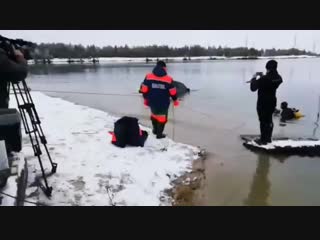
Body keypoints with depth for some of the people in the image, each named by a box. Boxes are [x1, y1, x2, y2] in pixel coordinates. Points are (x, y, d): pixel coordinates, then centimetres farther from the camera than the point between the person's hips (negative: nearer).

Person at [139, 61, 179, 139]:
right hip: (164, 103, -2)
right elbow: (173, 91, -3)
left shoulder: (148, 76, -6)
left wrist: (145, 98, 13)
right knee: (162, 116, 15)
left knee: (154, 114, 27)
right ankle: (159, 134, 21)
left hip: (152, 101, 2)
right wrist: (175, 100, 14)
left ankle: (155, 129, 40)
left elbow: (144, 89, -3)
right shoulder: (168, 79, -10)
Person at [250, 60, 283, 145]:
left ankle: (263, 140, 10)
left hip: (263, 103, -7)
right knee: (269, 120, 17)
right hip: (272, 101, 7)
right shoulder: (279, 78, -1)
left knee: (263, 121, 2)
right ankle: (268, 138, 28)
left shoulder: (264, 78, -23)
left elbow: (253, 88, -18)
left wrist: (254, 78, -5)